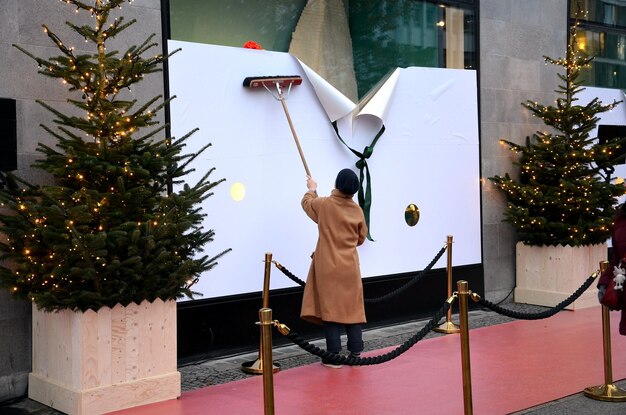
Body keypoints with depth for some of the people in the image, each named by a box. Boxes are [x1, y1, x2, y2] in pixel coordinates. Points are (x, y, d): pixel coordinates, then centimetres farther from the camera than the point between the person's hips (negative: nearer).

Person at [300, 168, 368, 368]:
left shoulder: (324, 205, -8)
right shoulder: (357, 211, -2)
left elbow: (307, 202, 16)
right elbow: (360, 239, 11)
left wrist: (311, 189, 35)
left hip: (328, 267, -2)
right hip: (350, 268, 2)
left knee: (330, 309, 2)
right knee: (353, 309, 9)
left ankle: (334, 356, 3)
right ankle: (355, 354, 13)